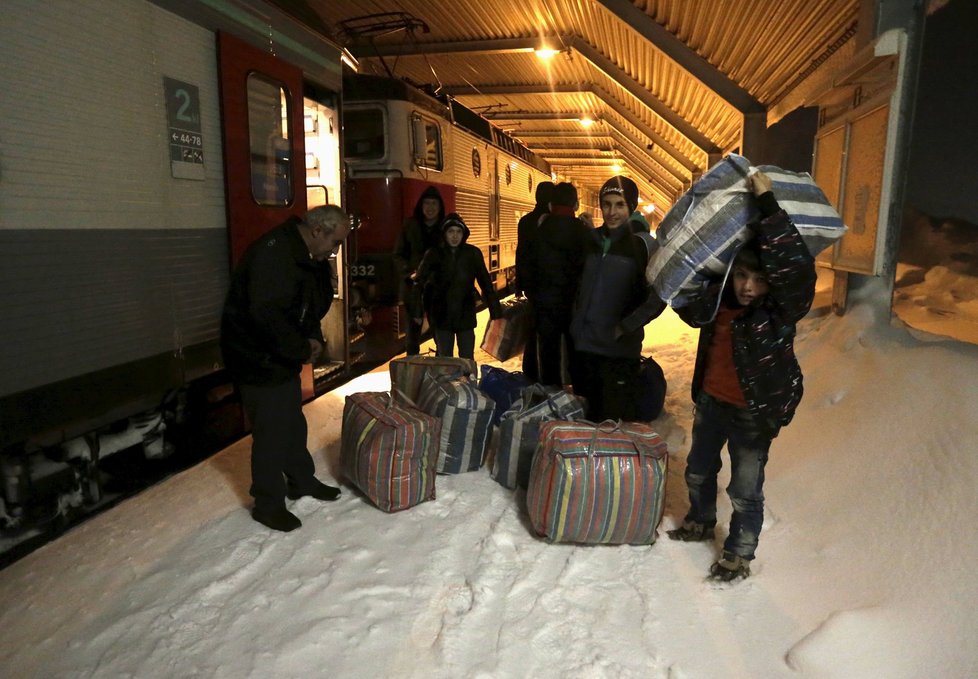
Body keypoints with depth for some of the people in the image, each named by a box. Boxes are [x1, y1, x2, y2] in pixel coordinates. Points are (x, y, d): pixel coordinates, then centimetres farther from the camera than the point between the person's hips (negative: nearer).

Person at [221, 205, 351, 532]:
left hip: (284, 357, 10)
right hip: (258, 359, -10)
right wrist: (303, 349, -23)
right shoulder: (273, 252, -26)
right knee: (271, 431, 0)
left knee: (293, 422, 20)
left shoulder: (310, 259, 6)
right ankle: (268, 504, 16)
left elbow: (311, 308, 16)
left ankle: (302, 480, 38)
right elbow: (265, 314, -34)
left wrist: (313, 339, -2)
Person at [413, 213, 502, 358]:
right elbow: (419, 283, -4)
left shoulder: (473, 254, -4)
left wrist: (495, 310, -4)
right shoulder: (434, 254, -4)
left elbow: (485, 283, 0)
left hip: (466, 316, 0)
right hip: (442, 316, 0)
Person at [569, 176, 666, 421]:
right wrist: (577, 322, 10)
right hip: (584, 345, 5)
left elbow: (658, 297, -12)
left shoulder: (641, 245, -8)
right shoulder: (592, 240, 8)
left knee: (615, 423, 5)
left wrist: (626, 327, -13)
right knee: (585, 418, 18)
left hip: (619, 350, -5)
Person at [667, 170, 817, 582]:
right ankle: (700, 522, 51)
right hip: (711, 400, 6)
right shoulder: (718, 297, -7)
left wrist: (767, 203, -38)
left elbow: (795, 265, -40)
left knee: (745, 490, 6)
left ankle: (740, 553, 30)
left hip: (754, 412, -6)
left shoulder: (782, 308, -23)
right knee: (698, 471, 25)